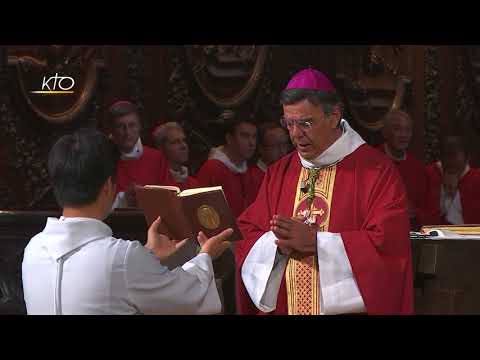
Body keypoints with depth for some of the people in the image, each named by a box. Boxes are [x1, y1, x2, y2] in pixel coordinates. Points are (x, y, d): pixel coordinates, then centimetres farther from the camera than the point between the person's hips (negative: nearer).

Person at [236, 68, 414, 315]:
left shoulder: (377, 171, -9)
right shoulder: (278, 173, 6)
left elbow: (387, 244, -18)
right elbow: (249, 237, 5)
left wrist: (314, 240, -21)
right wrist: (279, 244, -16)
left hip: (347, 308, -4)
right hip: (282, 306, 4)